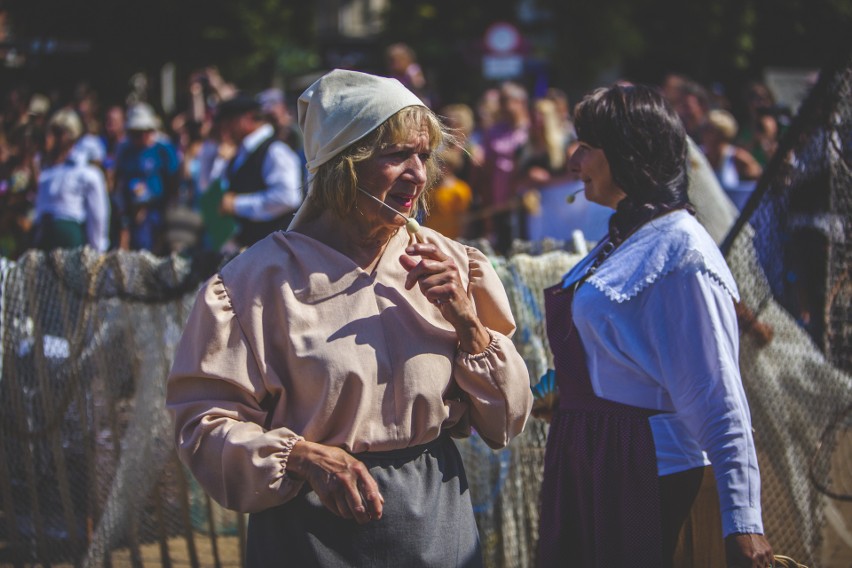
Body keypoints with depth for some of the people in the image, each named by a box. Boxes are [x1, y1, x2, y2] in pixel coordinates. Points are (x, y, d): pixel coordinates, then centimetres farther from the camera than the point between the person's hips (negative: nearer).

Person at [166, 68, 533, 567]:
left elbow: (507, 423, 4)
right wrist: (302, 456, -24)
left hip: (439, 525, 4)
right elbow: (206, 421, -10)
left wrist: (468, 324, -9)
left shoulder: (453, 265, 2)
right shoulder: (264, 278, -9)